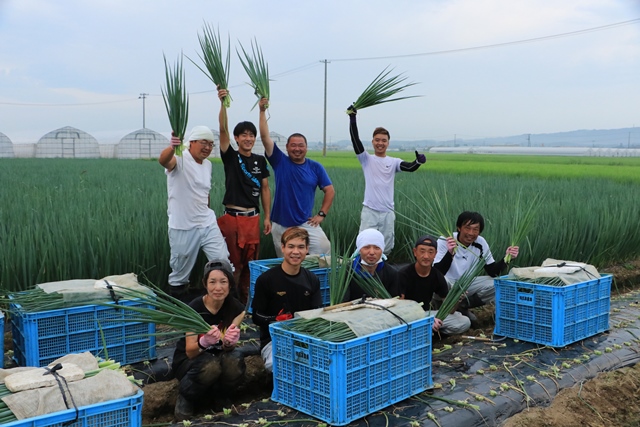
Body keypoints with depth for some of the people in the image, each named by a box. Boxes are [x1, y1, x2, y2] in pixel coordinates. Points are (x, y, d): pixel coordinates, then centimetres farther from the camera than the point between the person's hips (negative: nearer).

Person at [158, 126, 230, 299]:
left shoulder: (208, 164, 10)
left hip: (208, 225, 6)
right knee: (180, 274, 8)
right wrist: (172, 147, -59)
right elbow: (163, 161, -37)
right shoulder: (180, 159, -12)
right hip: (182, 228, -6)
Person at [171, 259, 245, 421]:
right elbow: (190, 352, -23)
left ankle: (218, 396, -1)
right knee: (210, 365, -35)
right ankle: (186, 396, -5)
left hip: (217, 356, 3)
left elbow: (227, 348, -15)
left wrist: (229, 341, -40)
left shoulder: (236, 308, -14)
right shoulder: (194, 309, -23)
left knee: (235, 359, -30)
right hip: (188, 360, -3)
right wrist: (204, 342, -46)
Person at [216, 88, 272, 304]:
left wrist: (267, 217, 7)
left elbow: (265, 189, 11)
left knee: (250, 262, 8)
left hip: (253, 218, 3)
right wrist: (223, 103, -26)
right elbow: (223, 129, -13)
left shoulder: (260, 161, 10)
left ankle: (246, 300, 20)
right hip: (232, 217, -3)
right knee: (232, 262, -1)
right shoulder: (230, 157, 0)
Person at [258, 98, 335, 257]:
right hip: (281, 226, 0)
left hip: (307, 224, 0)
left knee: (325, 249, -17)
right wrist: (262, 111, -15)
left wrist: (322, 214, -2)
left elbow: (330, 190, 5)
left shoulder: (315, 167, 2)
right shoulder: (280, 162, 0)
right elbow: (265, 137, -8)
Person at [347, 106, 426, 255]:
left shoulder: (393, 162, 6)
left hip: (387, 213, 2)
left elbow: (409, 167, -10)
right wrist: (352, 117, -16)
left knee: (386, 249, 11)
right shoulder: (366, 159, 3)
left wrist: (418, 161, -33)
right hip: (369, 211, -2)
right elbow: (355, 139, -7)